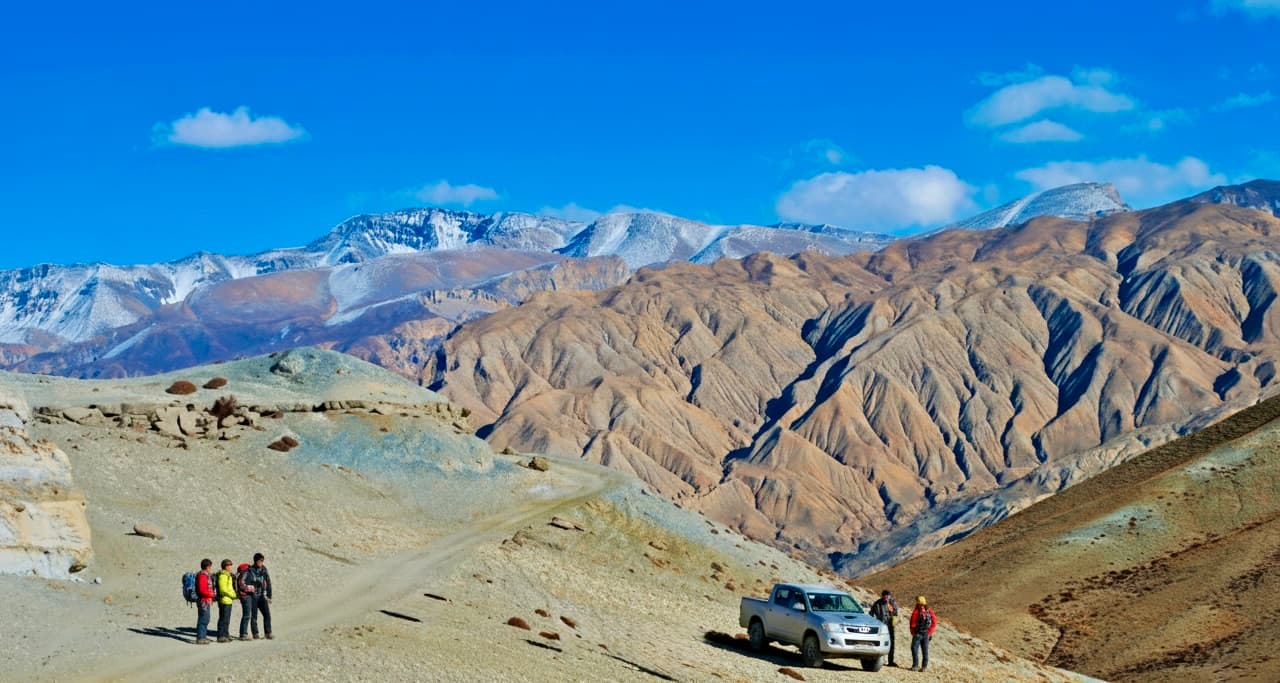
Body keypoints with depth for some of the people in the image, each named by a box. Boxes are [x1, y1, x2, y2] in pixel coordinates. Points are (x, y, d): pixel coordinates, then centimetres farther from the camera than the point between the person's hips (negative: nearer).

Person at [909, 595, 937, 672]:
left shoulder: (916, 612, -12)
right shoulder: (930, 611, 3)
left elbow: (913, 624, -8)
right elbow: (934, 623, 4)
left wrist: (913, 633, 8)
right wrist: (930, 633, 10)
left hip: (918, 633, -5)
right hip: (926, 634, 5)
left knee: (915, 649, 1)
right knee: (925, 650, 10)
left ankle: (915, 665, -6)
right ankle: (924, 666, 9)